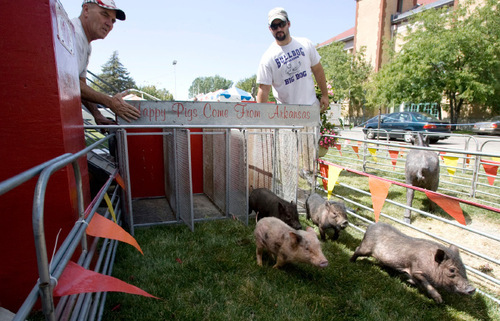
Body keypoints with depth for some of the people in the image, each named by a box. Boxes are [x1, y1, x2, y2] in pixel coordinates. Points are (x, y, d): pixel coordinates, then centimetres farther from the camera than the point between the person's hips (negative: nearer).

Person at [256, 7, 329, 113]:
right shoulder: (267, 58, -9)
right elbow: (263, 89, -13)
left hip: (312, 105, 4)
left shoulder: (306, 44, 2)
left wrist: (325, 95, 10)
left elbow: (318, 70, 11)